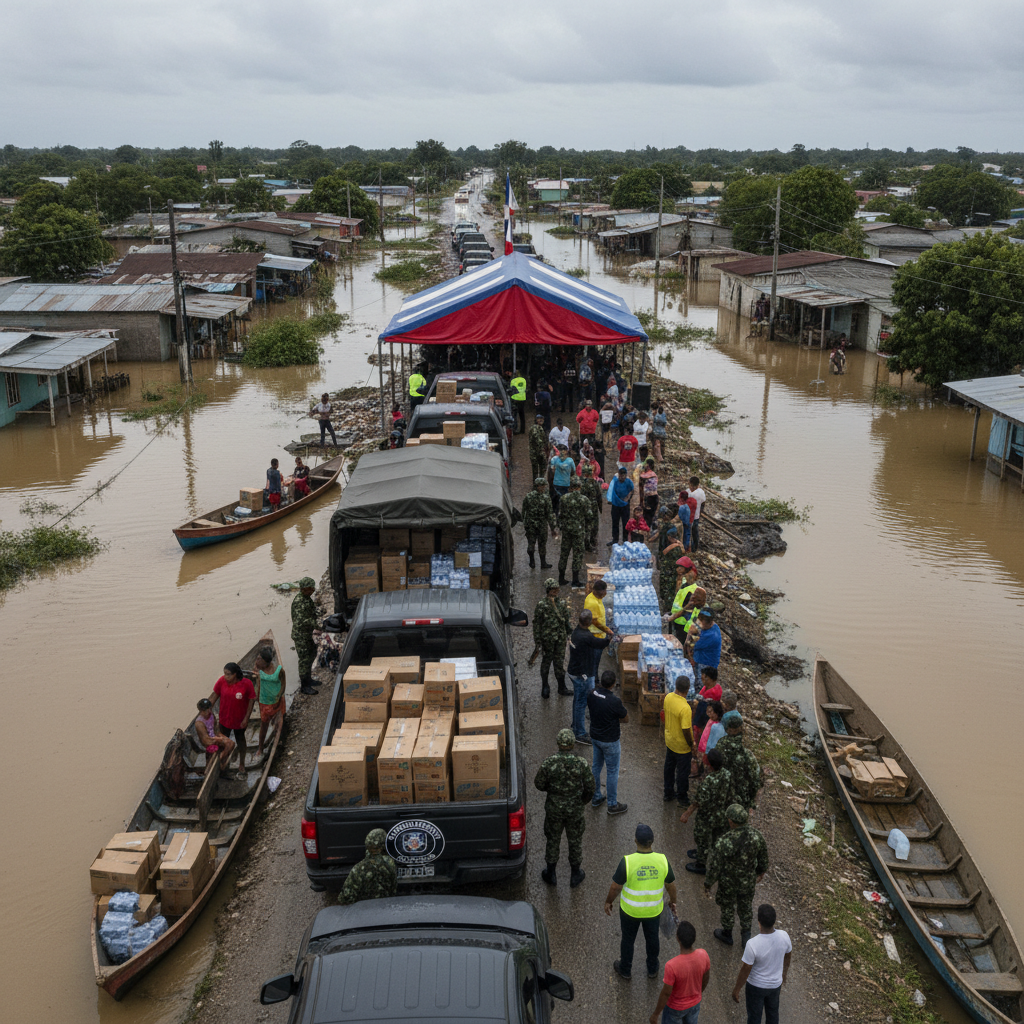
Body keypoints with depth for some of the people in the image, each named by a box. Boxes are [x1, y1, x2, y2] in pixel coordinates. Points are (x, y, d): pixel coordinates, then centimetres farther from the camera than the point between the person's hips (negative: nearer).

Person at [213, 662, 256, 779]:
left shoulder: (246, 684, -25)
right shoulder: (222, 681, -19)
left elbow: (251, 700, -15)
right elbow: (215, 695, -4)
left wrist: (246, 718, -15)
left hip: (239, 720, -2)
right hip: (225, 718, 2)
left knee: (240, 741, 20)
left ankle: (241, 765, 39)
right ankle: (223, 761, 49)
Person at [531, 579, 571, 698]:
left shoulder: (561, 602, 3)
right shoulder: (542, 604, -13)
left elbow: (566, 619, 13)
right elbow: (536, 622, -10)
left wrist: (569, 633, 14)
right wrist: (537, 640, -11)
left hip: (561, 638, 4)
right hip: (547, 638, -4)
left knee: (560, 662, 12)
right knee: (546, 662, 10)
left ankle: (562, 687, 23)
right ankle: (545, 687, 24)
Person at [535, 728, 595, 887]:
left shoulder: (549, 762, -21)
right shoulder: (582, 763, -19)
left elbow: (539, 783, -9)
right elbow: (590, 787, -10)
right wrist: (583, 800, 10)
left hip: (554, 808, 0)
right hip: (575, 809, 0)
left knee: (553, 840, 20)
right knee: (575, 841, 19)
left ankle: (551, 874, 35)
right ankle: (575, 875, 35)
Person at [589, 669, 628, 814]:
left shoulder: (592, 694, -11)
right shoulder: (614, 701, -30)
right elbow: (626, 718, -15)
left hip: (595, 736, 7)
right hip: (610, 740, -7)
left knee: (596, 766, 22)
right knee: (612, 771, 9)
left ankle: (596, 798, 38)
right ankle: (612, 805, 22)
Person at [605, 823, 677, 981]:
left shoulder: (627, 861, -28)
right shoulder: (662, 860, -20)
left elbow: (615, 886, -17)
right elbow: (671, 885, -5)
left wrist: (608, 902, 2)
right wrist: (672, 901, 15)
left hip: (630, 909, -2)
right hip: (653, 910, 2)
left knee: (628, 939, 22)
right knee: (652, 938, 26)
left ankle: (625, 970, 42)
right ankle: (652, 969, 46)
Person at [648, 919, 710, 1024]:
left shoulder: (672, 966, -40)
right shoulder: (703, 955, -26)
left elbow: (666, 993, -26)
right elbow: (706, 977, -5)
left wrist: (655, 1014, -9)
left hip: (675, 1008, -4)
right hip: (695, 1003, 4)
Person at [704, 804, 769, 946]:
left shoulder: (723, 842, -36)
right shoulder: (756, 835, -23)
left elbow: (715, 867, -23)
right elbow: (763, 856, -4)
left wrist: (708, 884, -5)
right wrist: (761, 871, 17)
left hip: (728, 882, -3)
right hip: (748, 880, 3)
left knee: (727, 907, 24)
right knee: (746, 906, 27)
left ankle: (727, 934, 47)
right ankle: (746, 936, 45)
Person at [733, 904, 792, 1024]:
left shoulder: (752, 944, -36)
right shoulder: (784, 936, -23)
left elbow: (745, 970, -23)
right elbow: (788, 957, -2)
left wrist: (736, 989, -6)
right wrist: (784, 974, 19)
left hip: (756, 986, -4)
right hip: (775, 984, 4)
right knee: (773, 1012, 29)